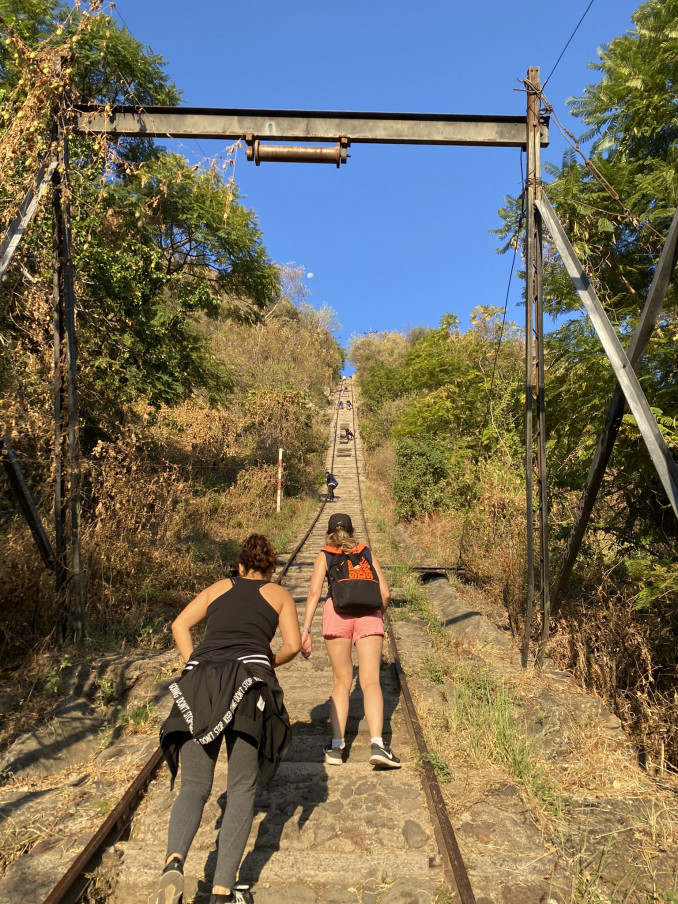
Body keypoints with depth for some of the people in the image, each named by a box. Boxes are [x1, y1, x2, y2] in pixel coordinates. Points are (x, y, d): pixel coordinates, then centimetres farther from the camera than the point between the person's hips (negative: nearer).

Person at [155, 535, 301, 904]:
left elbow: (180, 625, 13)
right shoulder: (279, 594, 20)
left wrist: (196, 669, 14)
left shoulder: (218, 588, 25)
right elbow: (292, 645, 8)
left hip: (199, 684, 2)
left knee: (194, 787, 9)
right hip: (249, 683, -2)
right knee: (241, 788, 10)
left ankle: (174, 862, -17)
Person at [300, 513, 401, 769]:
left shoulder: (324, 556, 21)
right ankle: (377, 744, -19)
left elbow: (314, 592, 6)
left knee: (341, 682, 12)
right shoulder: (368, 553, 25)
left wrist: (305, 629, 1)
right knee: (370, 681, -2)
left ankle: (337, 745, 4)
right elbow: (385, 593, 18)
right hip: (369, 613, 0)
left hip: (337, 611, 0)